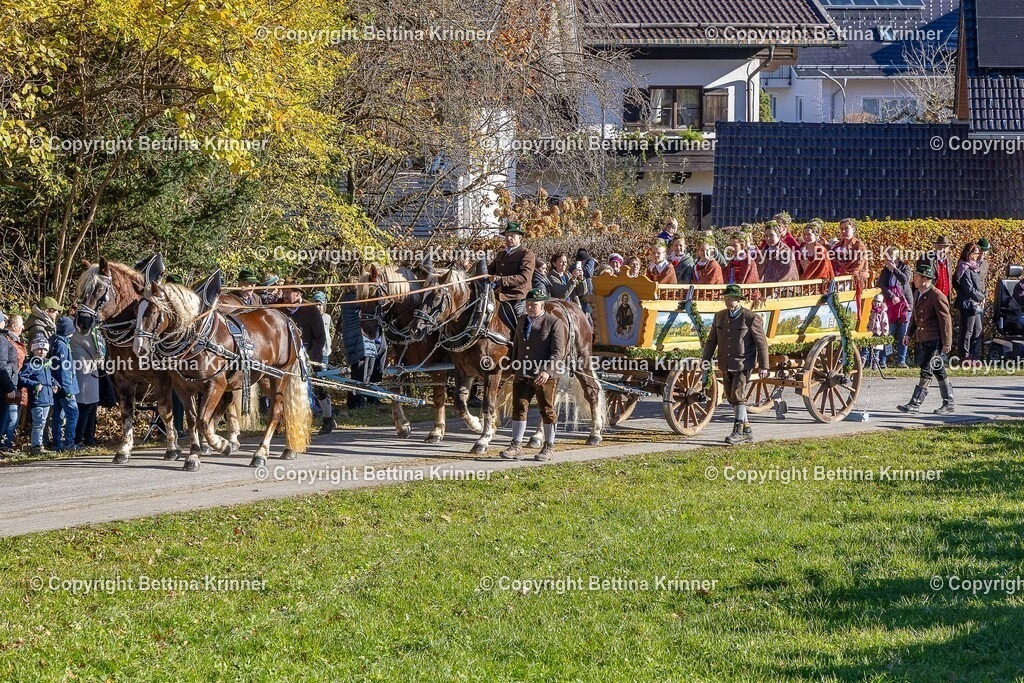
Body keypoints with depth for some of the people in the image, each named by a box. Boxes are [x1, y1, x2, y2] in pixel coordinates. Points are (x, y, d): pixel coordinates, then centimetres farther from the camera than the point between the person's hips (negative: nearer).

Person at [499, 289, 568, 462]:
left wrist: (547, 371, -25)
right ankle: (516, 446, 3)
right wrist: (515, 367, 16)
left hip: (545, 376, -6)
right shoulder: (523, 323, 14)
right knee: (519, 408, 1)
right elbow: (516, 348, 24)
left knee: (547, 411, 4)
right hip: (522, 376, 6)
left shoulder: (554, 323, -6)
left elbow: (558, 352, -13)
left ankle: (549, 448, 14)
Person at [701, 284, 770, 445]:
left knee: (738, 396, -14)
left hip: (743, 364, -6)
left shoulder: (751, 318, -9)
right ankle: (747, 432, 18)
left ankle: (738, 431, -8)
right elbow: (711, 340, 14)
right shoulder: (720, 317, 8)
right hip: (726, 365, 6)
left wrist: (763, 366, -10)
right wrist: (706, 360, 5)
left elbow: (761, 342, -8)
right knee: (732, 399, 9)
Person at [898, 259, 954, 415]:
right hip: (923, 340, 9)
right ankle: (948, 404, 20)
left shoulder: (937, 296, -15)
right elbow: (915, 316, 23)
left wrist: (947, 343, -14)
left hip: (935, 341, -9)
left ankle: (915, 403, -10)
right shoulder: (918, 294, 12)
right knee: (938, 372, 13)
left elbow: (945, 320, -15)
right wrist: (910, 334, 14)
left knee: (926, 371, -9)